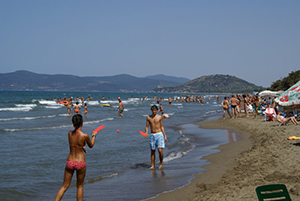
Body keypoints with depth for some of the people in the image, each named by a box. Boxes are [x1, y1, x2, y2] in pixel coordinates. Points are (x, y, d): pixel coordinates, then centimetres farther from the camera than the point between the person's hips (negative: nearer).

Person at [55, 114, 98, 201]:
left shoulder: (69, 133, -3)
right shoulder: (85, 136, -14)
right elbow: (91, 145, 6)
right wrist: (94, 136, 23)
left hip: (70, 162, 3)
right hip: (80, 163, -3)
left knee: (65, 186, 12)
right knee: (80, 186, 16)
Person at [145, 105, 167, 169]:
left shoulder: (160, 117, 3)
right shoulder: (148, 117, 5)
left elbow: (162, 127, 8)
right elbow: (147, 127, 7)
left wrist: (165, 136, 5)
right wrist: (146, 132, -14)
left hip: (159, 134, -2)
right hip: (152, 135, 2)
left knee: (160, 150, -13)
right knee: (152, 151, 5)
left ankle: (161, 164, 5)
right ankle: (152, 166, 12)